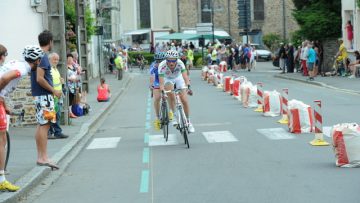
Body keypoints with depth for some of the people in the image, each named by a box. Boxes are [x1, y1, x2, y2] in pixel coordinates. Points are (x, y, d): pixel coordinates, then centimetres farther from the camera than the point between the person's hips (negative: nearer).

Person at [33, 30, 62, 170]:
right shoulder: (43, 57, -15)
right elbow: (40, 79, -22)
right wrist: (54, 90, -14)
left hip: (39, 95, 10)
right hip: (44, 95, -10)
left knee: (42, 125, 11)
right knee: (44, 125, -9)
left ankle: (40, 157, 14)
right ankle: (43, 157, -8)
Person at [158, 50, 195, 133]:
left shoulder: (180, 63, -34)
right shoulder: (162, 66, -35)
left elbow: (185, 76, -44)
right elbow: (161, 81, -38)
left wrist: (188, 86, -60)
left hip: (178, 78, 0)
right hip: (167, 79, 0)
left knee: (184, 100, -8)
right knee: (171, 95, -28)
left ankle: (188, 121, 8)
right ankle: (173, 115, -8)